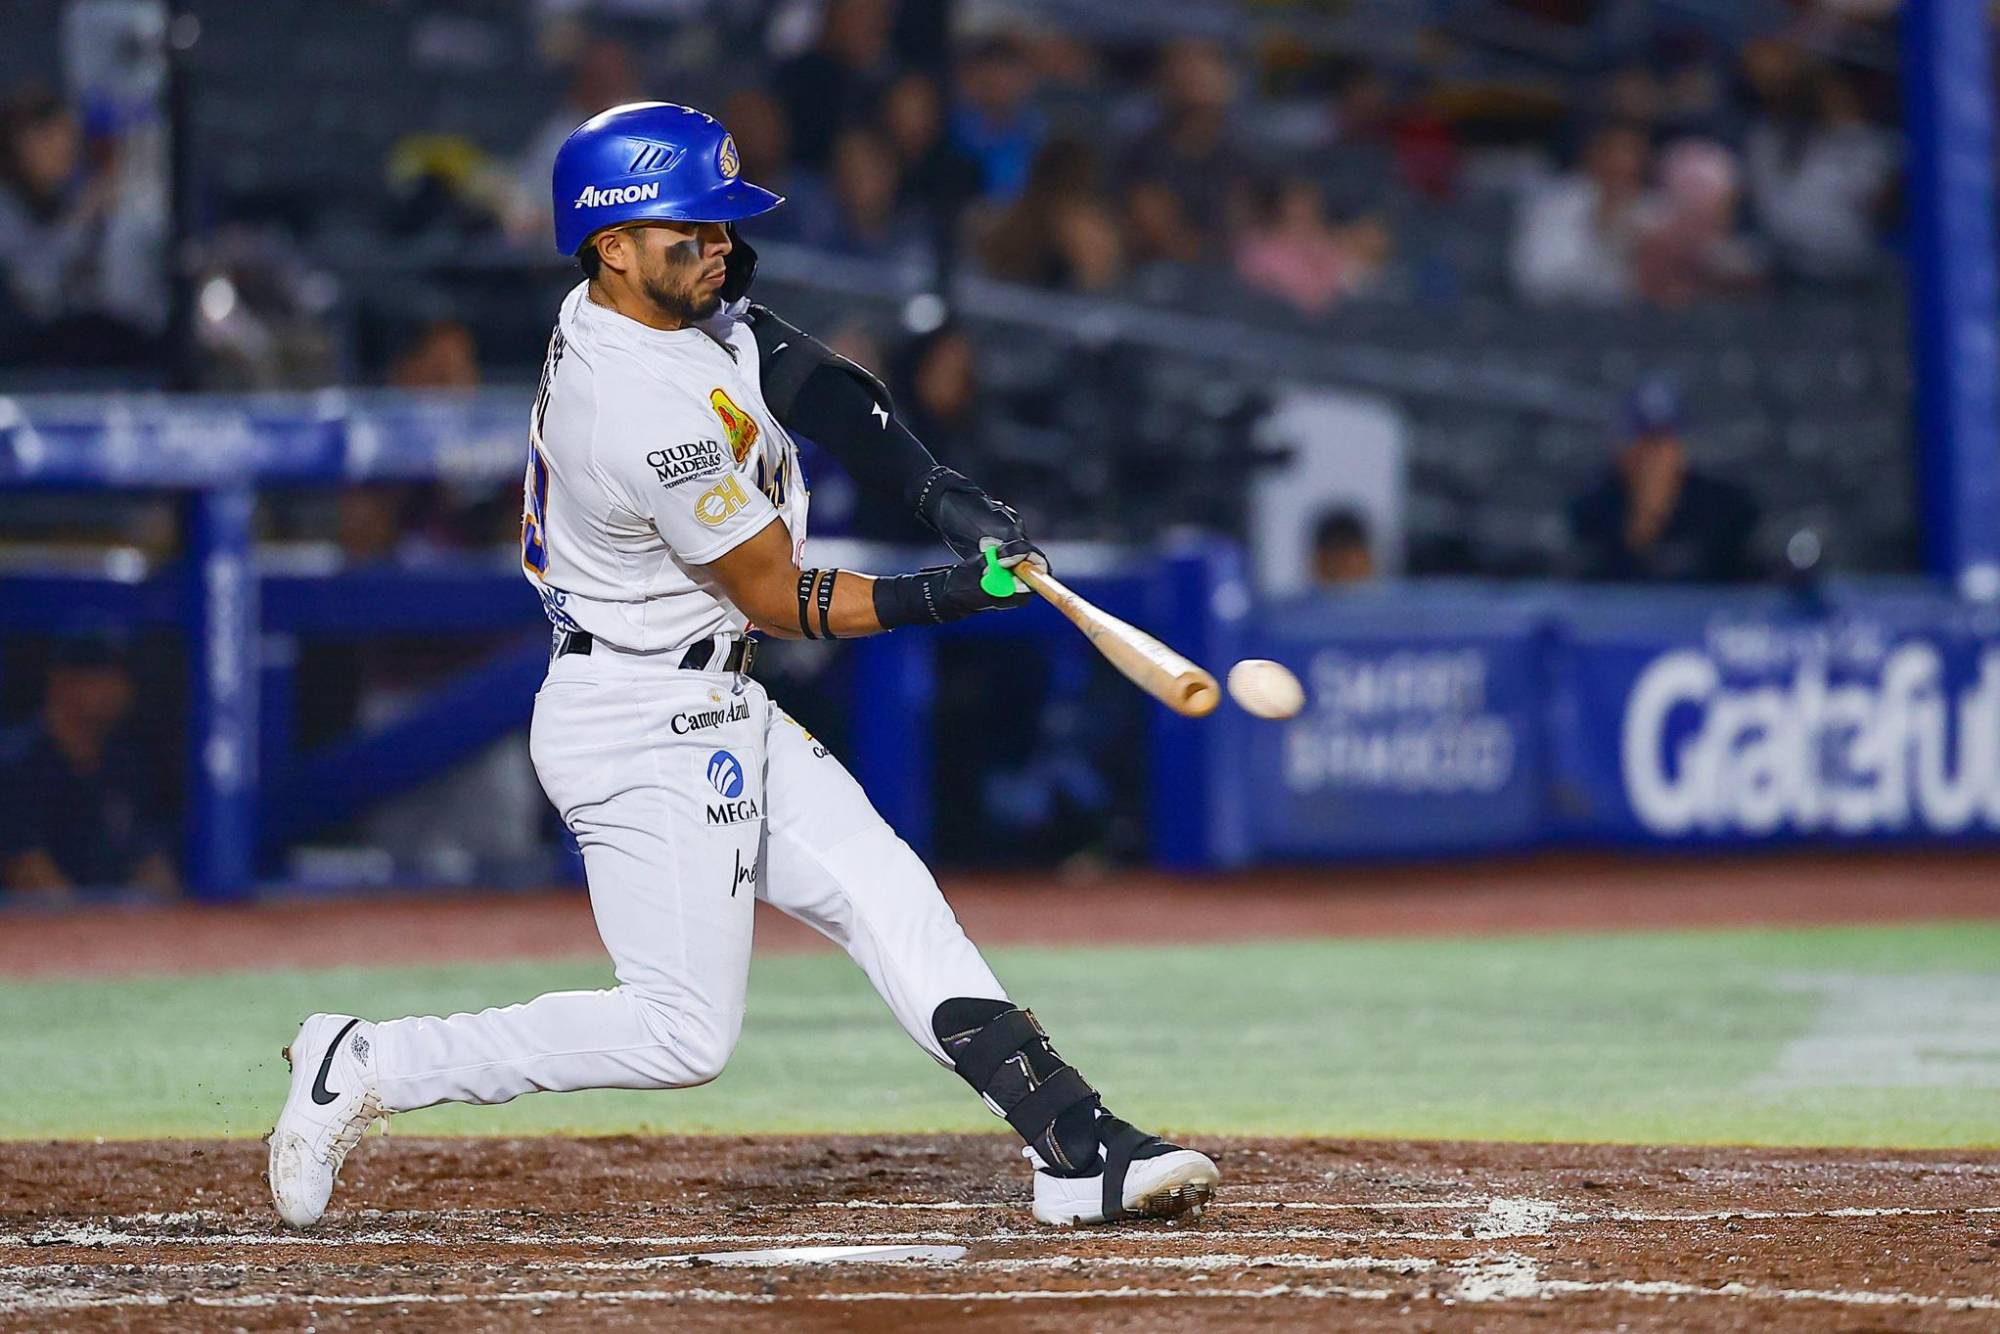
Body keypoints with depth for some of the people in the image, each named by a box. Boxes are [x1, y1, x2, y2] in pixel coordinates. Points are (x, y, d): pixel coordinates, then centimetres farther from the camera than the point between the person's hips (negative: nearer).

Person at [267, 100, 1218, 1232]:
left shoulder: (666, 310, 1)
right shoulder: (652, 416, -26)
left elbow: (818, 385, 6)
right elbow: (782, 601, -16)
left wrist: (947, 495, -8)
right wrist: (950, 596, -12)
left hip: (718, 712, 10)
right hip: (642, 726, -10)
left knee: (889, 897, 3)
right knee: (683, 1034, -8)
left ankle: (1077, 1147, -1)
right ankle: (368, 1068, -1)